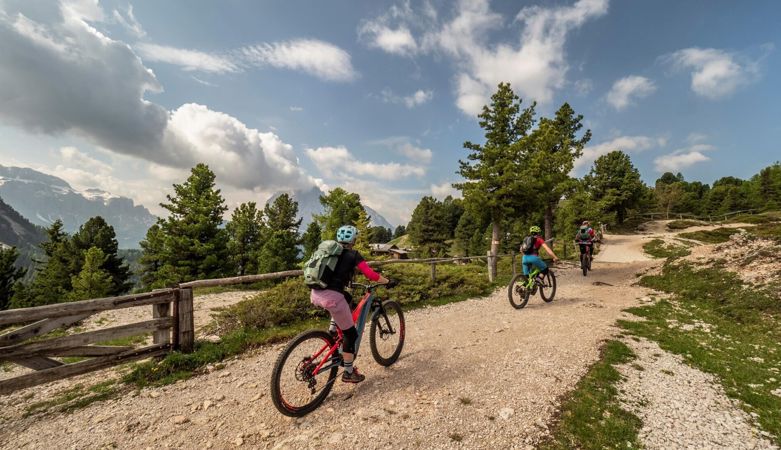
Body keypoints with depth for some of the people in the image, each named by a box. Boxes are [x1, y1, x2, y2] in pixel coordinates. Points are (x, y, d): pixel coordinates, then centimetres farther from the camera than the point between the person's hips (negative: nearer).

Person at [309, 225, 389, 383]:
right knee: (351, 334, 11)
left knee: (347, 298, 35)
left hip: (315, 295, 7)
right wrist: (387, 281, 11)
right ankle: (349, 372, 21)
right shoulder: (353, 255, 1)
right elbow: (371, 275, -7)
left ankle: (332, 329, 27)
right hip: (332, 297, -7)